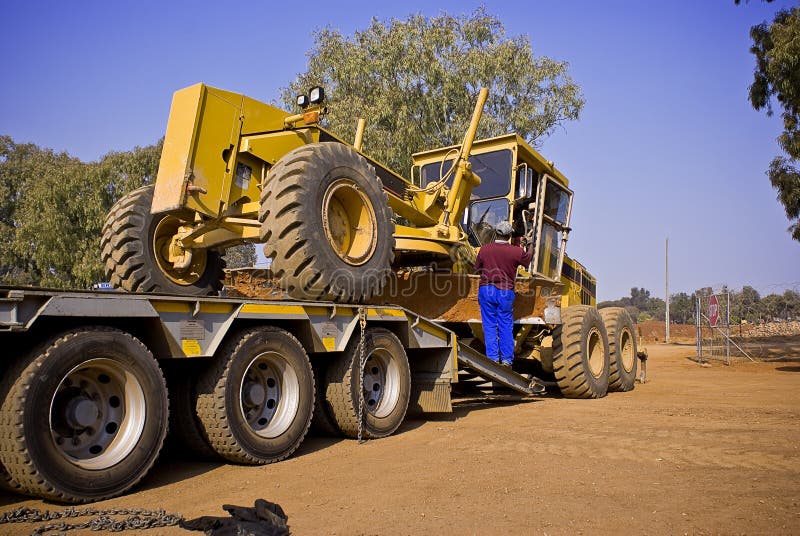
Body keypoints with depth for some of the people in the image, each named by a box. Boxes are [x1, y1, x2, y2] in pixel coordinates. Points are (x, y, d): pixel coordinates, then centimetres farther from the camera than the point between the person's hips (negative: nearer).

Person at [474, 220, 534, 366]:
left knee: (489, 325, 7)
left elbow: (477, 269, 8)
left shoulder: (484, 249, -3)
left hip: (486, 290, 1)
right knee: (506, 326, 8)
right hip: (506, 292, -1)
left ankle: (493, 358, 7)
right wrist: (531, 245, 35)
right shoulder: (516, 251, -6)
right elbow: (528, 259, 16)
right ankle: (506, 360, 12)